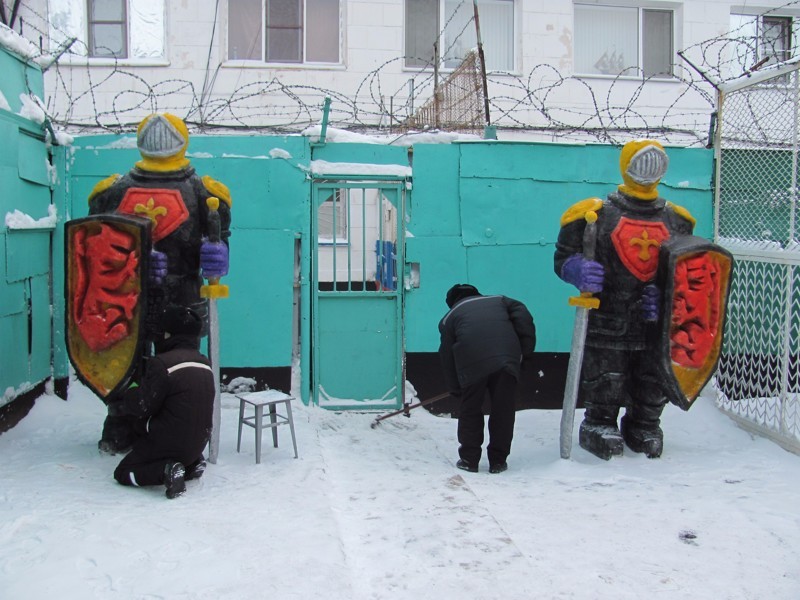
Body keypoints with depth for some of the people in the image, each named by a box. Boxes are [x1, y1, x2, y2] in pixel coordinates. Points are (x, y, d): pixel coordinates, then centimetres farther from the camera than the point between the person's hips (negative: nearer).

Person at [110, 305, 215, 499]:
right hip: (198, 444, 7)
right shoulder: (204, 363, 6)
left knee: (123, 472, 9)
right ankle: (192, 463, 8)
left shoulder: (162, 363, -18)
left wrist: (117, 406, 8)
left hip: (169, 441, -7)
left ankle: (166, 470, -16)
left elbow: (143, 405, -13)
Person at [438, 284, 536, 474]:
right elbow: (522, 315, 10)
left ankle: (469, 460, 19)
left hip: (472, 364, -1)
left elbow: (447, 356, 21)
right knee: (503, 410, 12)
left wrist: (455, 388, 28)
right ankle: (498, 461, 18)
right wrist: (526, 349, 9)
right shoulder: (498, 301, 29)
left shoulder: (450, 317, 25)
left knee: (470, 411, 15)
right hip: (507, 358, 1)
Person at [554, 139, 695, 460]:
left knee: (653, 387, 11)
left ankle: (644, 428, 32)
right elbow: (563, 256, 0)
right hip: (607, 321, -4)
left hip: (657, 322, 4)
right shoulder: (596, 214, -1)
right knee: (605, 388, 1)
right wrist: (578, 270, -23)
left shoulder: (677, 220, 12)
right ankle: (598, 428, 21)